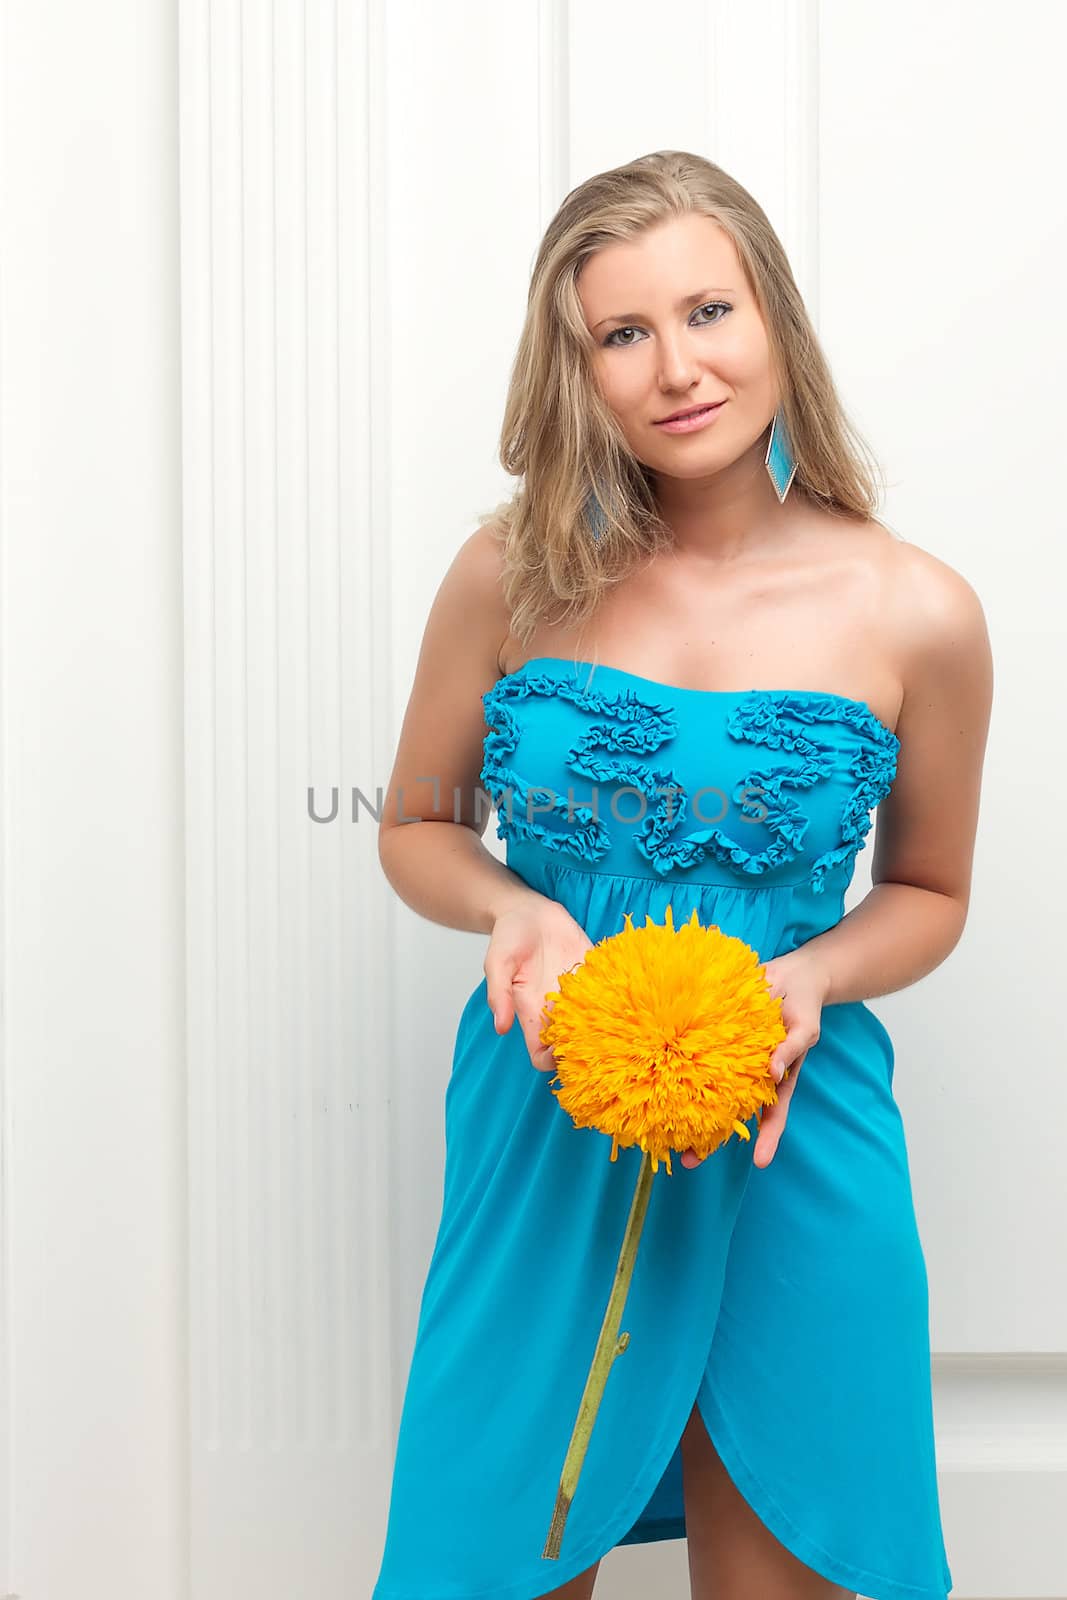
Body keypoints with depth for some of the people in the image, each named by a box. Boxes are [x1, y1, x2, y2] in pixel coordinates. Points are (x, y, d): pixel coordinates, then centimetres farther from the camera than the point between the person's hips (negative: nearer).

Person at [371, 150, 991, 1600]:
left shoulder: (914, 615, -6)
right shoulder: (514, 576, -5)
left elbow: (929, 893, 7)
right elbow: (417, 828, 7)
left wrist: (813, 977, -13)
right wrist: (513, 909, -14)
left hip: (793, 1149, 0)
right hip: (543, 1136, 1)